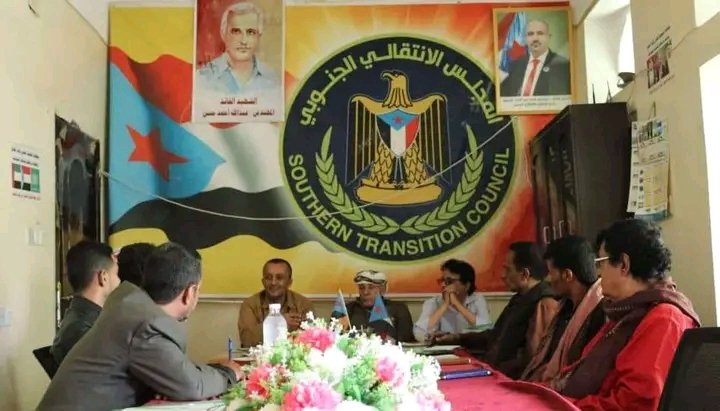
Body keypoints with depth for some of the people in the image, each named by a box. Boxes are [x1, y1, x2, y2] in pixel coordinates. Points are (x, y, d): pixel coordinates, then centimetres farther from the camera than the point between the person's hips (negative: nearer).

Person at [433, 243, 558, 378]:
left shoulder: (544, 304, -18)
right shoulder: (521, 298, 17)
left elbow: (532, 360, -24)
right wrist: (458, 338, 26)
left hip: (510, 379, -10)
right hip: (494, 370, 10)